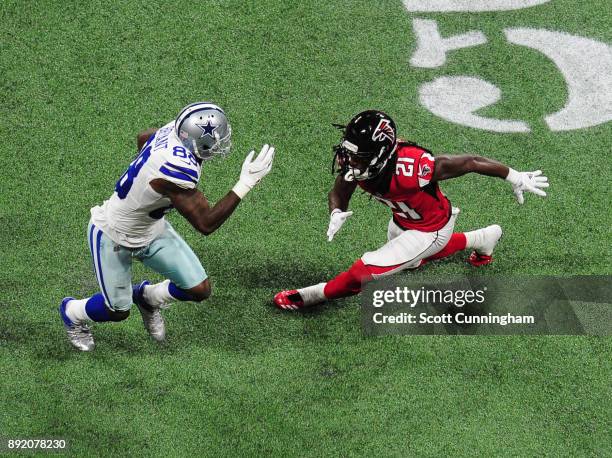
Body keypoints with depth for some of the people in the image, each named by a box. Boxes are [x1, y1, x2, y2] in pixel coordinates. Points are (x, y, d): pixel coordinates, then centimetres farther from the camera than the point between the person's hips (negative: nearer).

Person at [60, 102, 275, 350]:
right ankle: (72, 312, 44)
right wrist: (246, 183, -38)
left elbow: (143, 137, 8)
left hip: (151, 228, 8)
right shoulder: (176, 170, -41)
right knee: (118, 311, 11)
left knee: (199, 290, 2)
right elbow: (205, 223, -37)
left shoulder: (175, 131, -16)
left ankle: (147, 297, 32)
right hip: (113, 236, -8)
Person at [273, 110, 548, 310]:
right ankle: (482, 238, 50)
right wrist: (336, 214, -33)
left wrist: (516, 178, -22)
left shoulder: (411, 167, -44)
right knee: (411, 260, 36)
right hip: (402, 220, 7)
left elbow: (470, 163, -33)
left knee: (368, 270, -15)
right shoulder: (353, 161, -26)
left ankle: (313, 296, 12)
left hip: (430, 229, -7)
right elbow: (339, 194, -8)